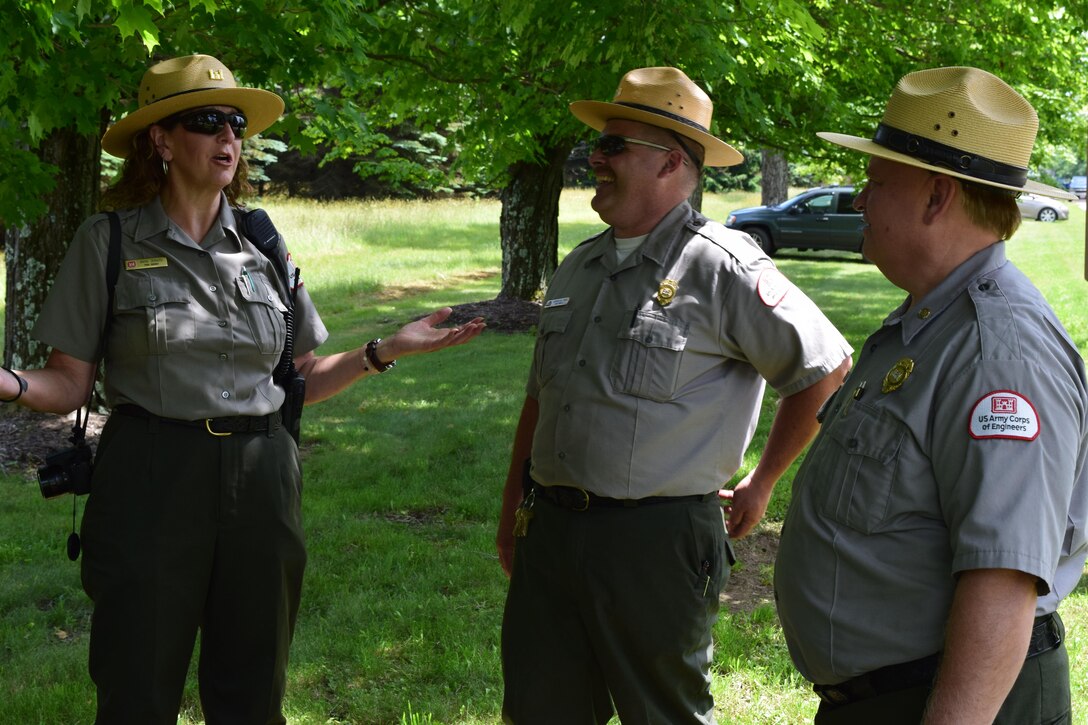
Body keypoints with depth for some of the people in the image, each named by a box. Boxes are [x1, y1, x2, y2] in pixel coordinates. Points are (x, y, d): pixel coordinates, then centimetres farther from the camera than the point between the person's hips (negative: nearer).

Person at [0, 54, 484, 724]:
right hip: (151, 484, -3)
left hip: (260, 483, 3)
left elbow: (303, 380, 14)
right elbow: (69, 384, -4)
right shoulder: (109, 241, -2)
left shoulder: (263, 244, 8)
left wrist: (386, 351, 1)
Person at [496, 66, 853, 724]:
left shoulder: (721, 268, -9)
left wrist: (759, 487, 1)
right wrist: (513, 511, 22)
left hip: (656, 541, -7)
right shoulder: (579, 268, 14)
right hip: (551, 532, 7)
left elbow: (826, 372, -6)